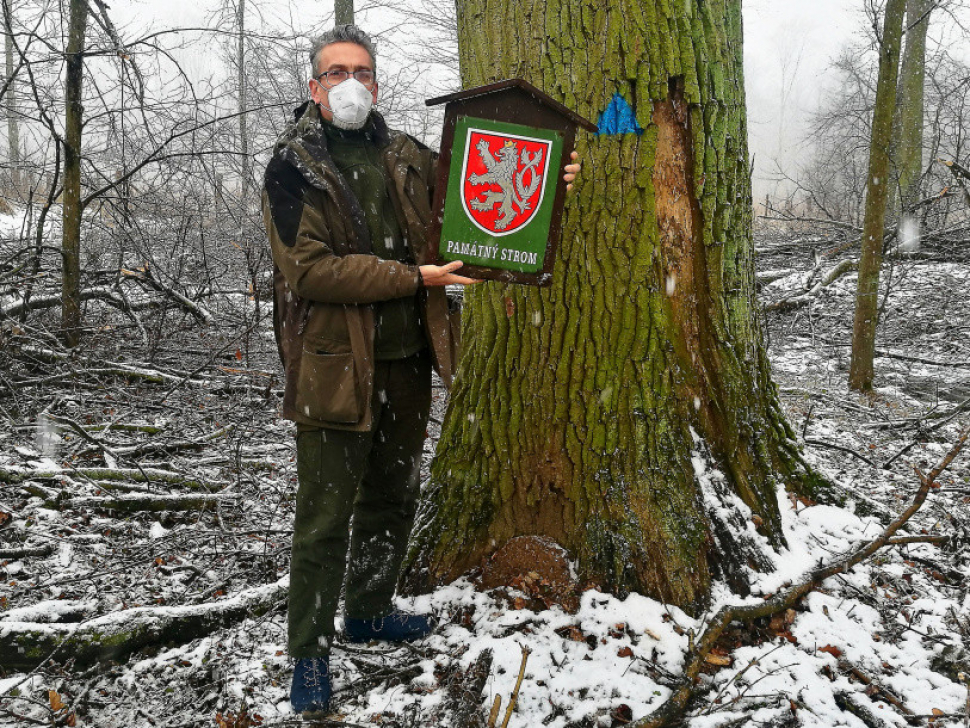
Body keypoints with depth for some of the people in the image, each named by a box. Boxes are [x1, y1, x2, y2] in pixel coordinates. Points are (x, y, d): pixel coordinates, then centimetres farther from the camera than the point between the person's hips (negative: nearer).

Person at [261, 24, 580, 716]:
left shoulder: (408, 158, 9)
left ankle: (369, 610, 40)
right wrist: (412, 278, -19)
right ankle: (310, 653, 17)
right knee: (326, 515, 1)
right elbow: (309, 269, -17)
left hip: (408, 358, 6)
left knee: (394, 497, 19)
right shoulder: (293, 166, -7)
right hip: (337, 365, -6)